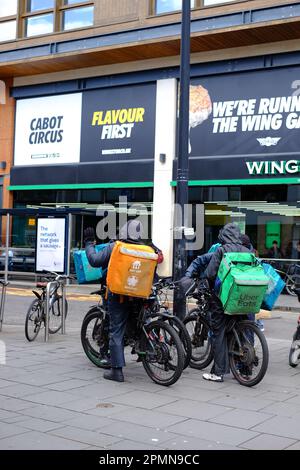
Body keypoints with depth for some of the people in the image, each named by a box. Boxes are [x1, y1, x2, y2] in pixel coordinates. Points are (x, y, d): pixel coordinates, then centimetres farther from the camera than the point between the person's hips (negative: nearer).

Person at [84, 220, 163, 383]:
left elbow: (94, 260, -6)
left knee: (116, 332, 2)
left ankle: (117, 370, 2)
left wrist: (89, 243, 6)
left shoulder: (114, 247, -7)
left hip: (117, 295, -2)